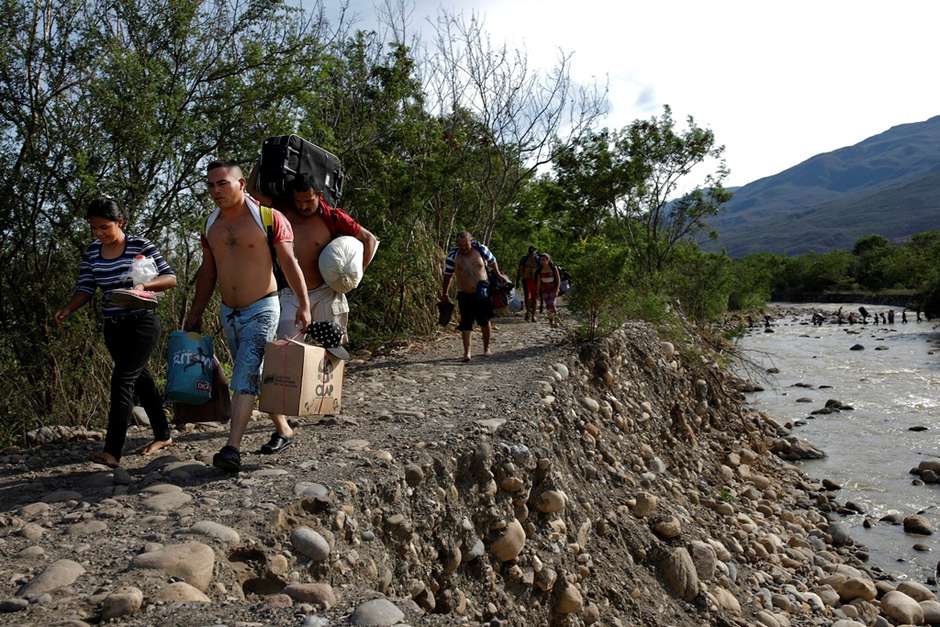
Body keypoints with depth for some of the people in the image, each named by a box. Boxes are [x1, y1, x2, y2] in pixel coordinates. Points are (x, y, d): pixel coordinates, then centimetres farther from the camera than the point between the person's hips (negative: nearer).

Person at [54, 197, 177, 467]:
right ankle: (163, 435, 29)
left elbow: (170, 278, -8)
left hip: (142, 323, -6)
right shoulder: (91, 252, 6)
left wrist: (143, 285, -24)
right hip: (113, 328, 6)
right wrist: (68, 309, -12)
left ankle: (112, 451, -15)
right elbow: (85, 289, 6)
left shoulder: (140, 246, -9)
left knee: (122, 379, -15)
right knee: (140, 379, 15)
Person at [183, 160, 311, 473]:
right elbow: (207, 273, 17)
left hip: (261, 310, -6)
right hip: (229, 313, 7)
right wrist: (195, 315, 17)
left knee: (245, 379, -14)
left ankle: (233, 448, -16)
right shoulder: (211, 224, 8)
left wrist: (304, 306, -17)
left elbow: (290, 264, -10)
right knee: (252, 376, 14)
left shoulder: (269, 218, -10)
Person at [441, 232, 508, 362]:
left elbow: (492, 261, 10)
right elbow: (447, 275, 0)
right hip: (464, 295, -1)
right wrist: (444, 294, 5)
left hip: (482, 293, 1)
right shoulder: (453, 255, -11)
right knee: (465, 323, -7)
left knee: (485, 321, 11)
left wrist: (498, 275, 20)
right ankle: (467, 352, -4)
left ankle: (486, 348, 29)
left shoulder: (481, 249, -9)